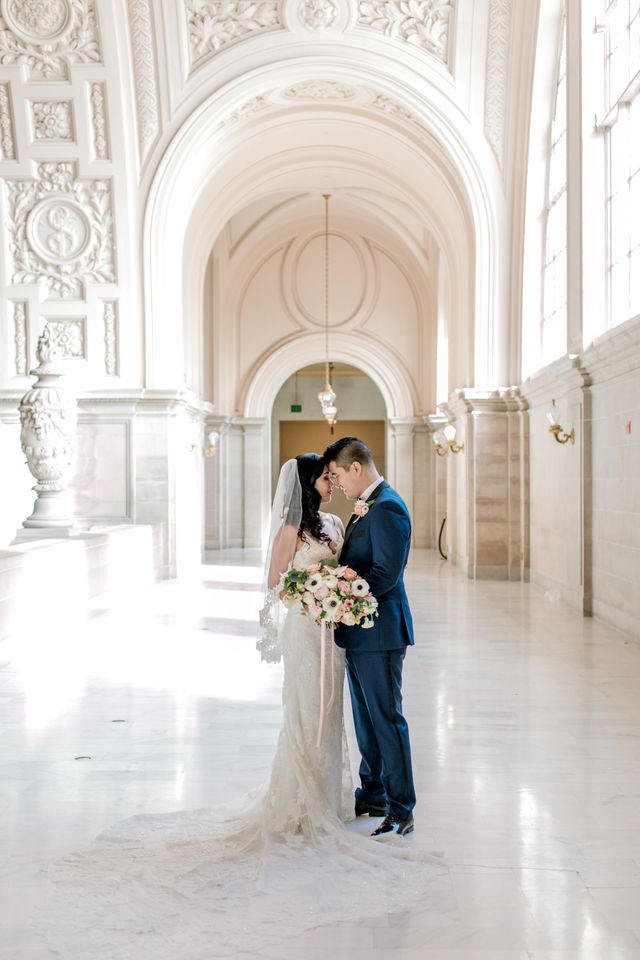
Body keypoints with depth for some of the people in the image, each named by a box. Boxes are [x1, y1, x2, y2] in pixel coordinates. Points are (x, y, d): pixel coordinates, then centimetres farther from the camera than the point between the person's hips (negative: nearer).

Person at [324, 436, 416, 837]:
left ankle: (401, 810, 9)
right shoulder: (367, 506, 14)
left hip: (379, 631, -10)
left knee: (387, 720, -1)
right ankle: (372, 796, 33)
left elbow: (385, 574, -25)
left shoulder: (387, 507, -18)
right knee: (366, 719, 19)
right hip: (360, 631, 10)